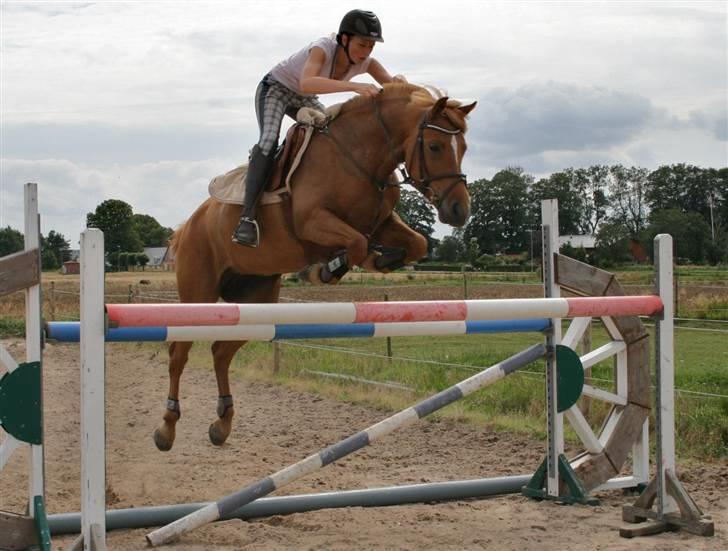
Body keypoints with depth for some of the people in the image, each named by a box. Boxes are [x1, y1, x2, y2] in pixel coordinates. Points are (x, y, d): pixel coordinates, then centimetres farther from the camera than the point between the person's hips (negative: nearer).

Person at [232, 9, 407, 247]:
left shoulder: (365, 63, -18)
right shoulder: (323, 48, -36)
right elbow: (306, 84, -54)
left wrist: (399, 81, -39)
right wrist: (354, 86, -64)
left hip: (305, 100, 7)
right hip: (274, 89, -7)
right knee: (269, 140, -28)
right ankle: (247, 217, -34)